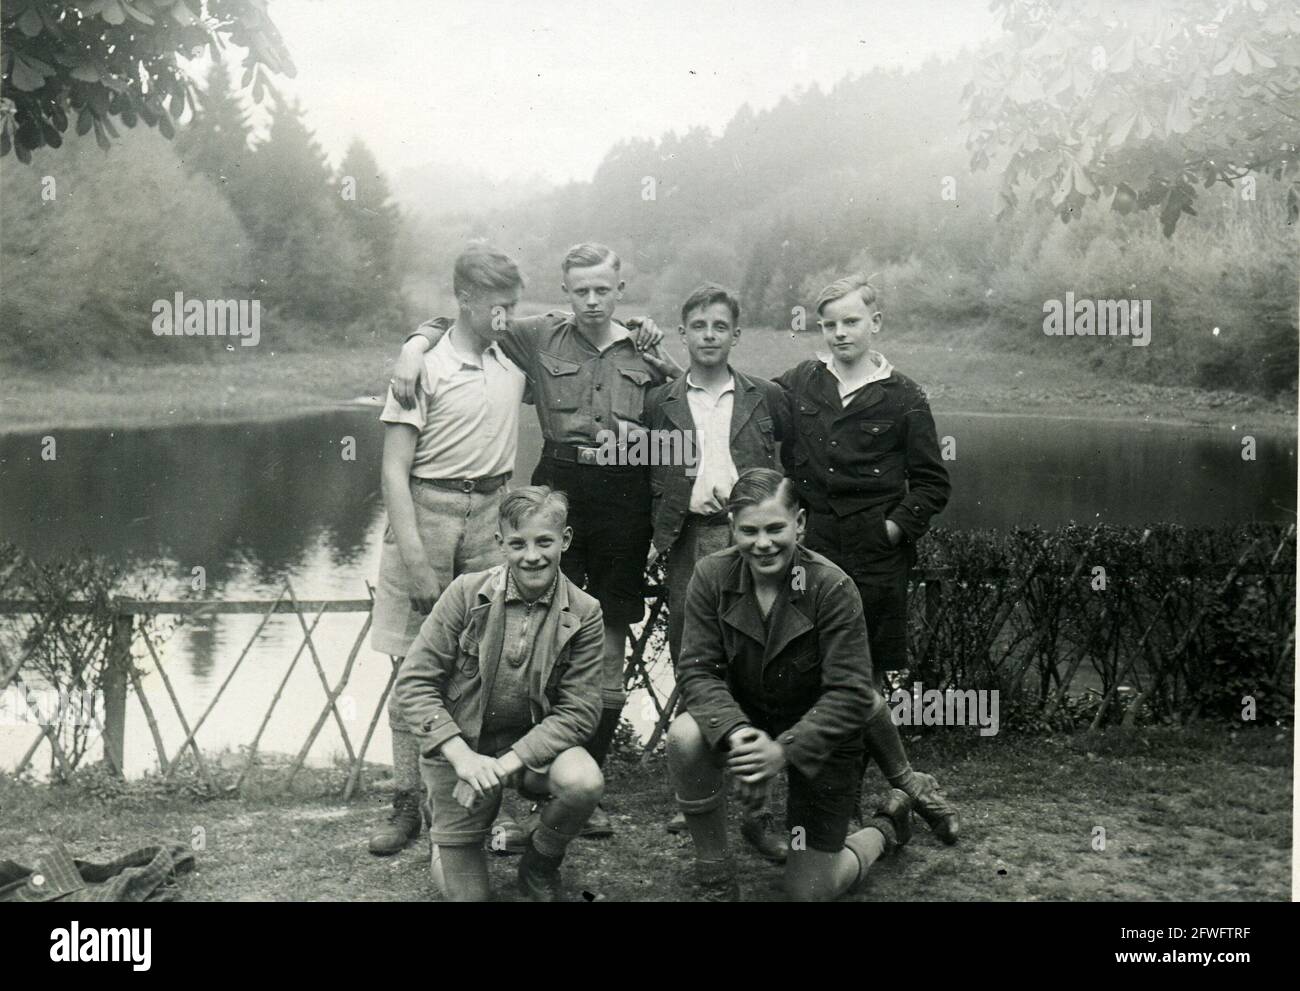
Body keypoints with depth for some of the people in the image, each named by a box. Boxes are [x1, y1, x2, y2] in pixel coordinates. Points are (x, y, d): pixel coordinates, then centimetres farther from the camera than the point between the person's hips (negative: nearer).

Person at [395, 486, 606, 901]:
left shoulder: (583, 614, -10)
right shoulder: (467, 592, -12)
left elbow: (578, 711, -12)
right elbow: (414, 681, -11)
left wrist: (506, 763, -24)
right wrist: (462, 756, -22)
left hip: (534, 743, 1)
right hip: (458, 745, -1)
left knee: (584, 782, -31)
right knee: (465, 891, 0)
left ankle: (539, 866, 2)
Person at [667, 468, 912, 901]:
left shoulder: (833, 588, -24)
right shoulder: (711, 577, -15)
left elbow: (851, 694, -24)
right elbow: (696, 669, -17)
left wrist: (785, 750, -35)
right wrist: (735, 733, -35)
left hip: (820, 737, -2)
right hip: (745, 717, 3)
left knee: (809, 892, 1)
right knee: (684, 736, -33)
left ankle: (886, 826, 35)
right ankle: (714, 877, -8)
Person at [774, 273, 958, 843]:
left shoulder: (902, 399, 3)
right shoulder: (798, 384, 9)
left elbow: (932, 483, 6)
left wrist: (896, 527, -5)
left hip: (876, 559, -2)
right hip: (814, 552, 2)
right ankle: (907, 782, 15)